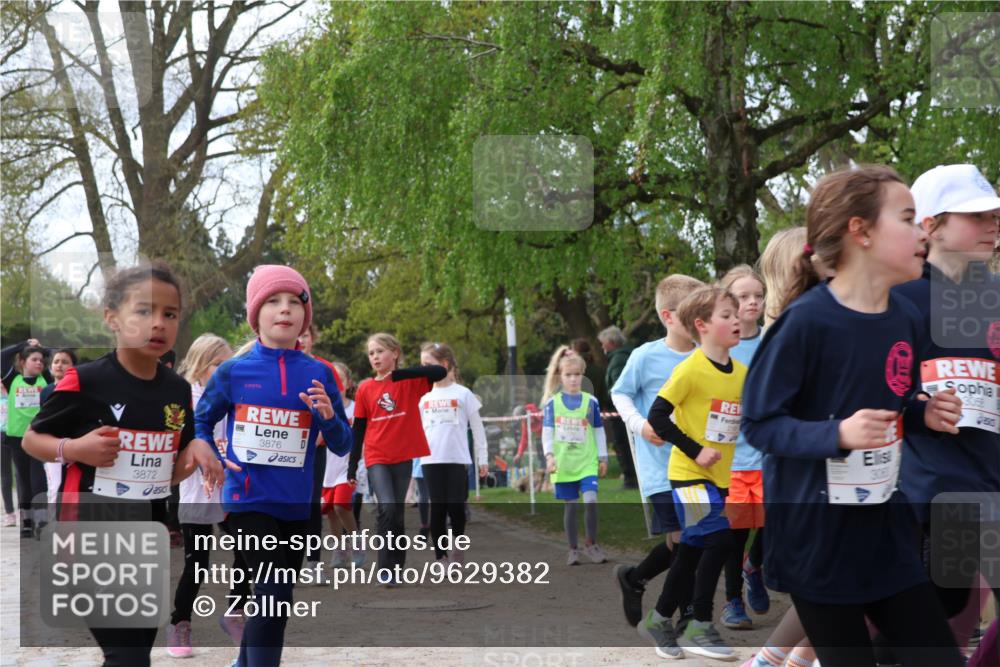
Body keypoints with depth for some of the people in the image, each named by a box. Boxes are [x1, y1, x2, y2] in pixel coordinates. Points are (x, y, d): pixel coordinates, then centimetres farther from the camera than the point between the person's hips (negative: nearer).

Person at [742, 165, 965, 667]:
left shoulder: (904, 318, 3)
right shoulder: (807, 319, -19)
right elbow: (758, 422, -15)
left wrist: (926, 415, -3)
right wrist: (837, 434, -29)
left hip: (884, 529, 7)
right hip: (814, 533, -6)